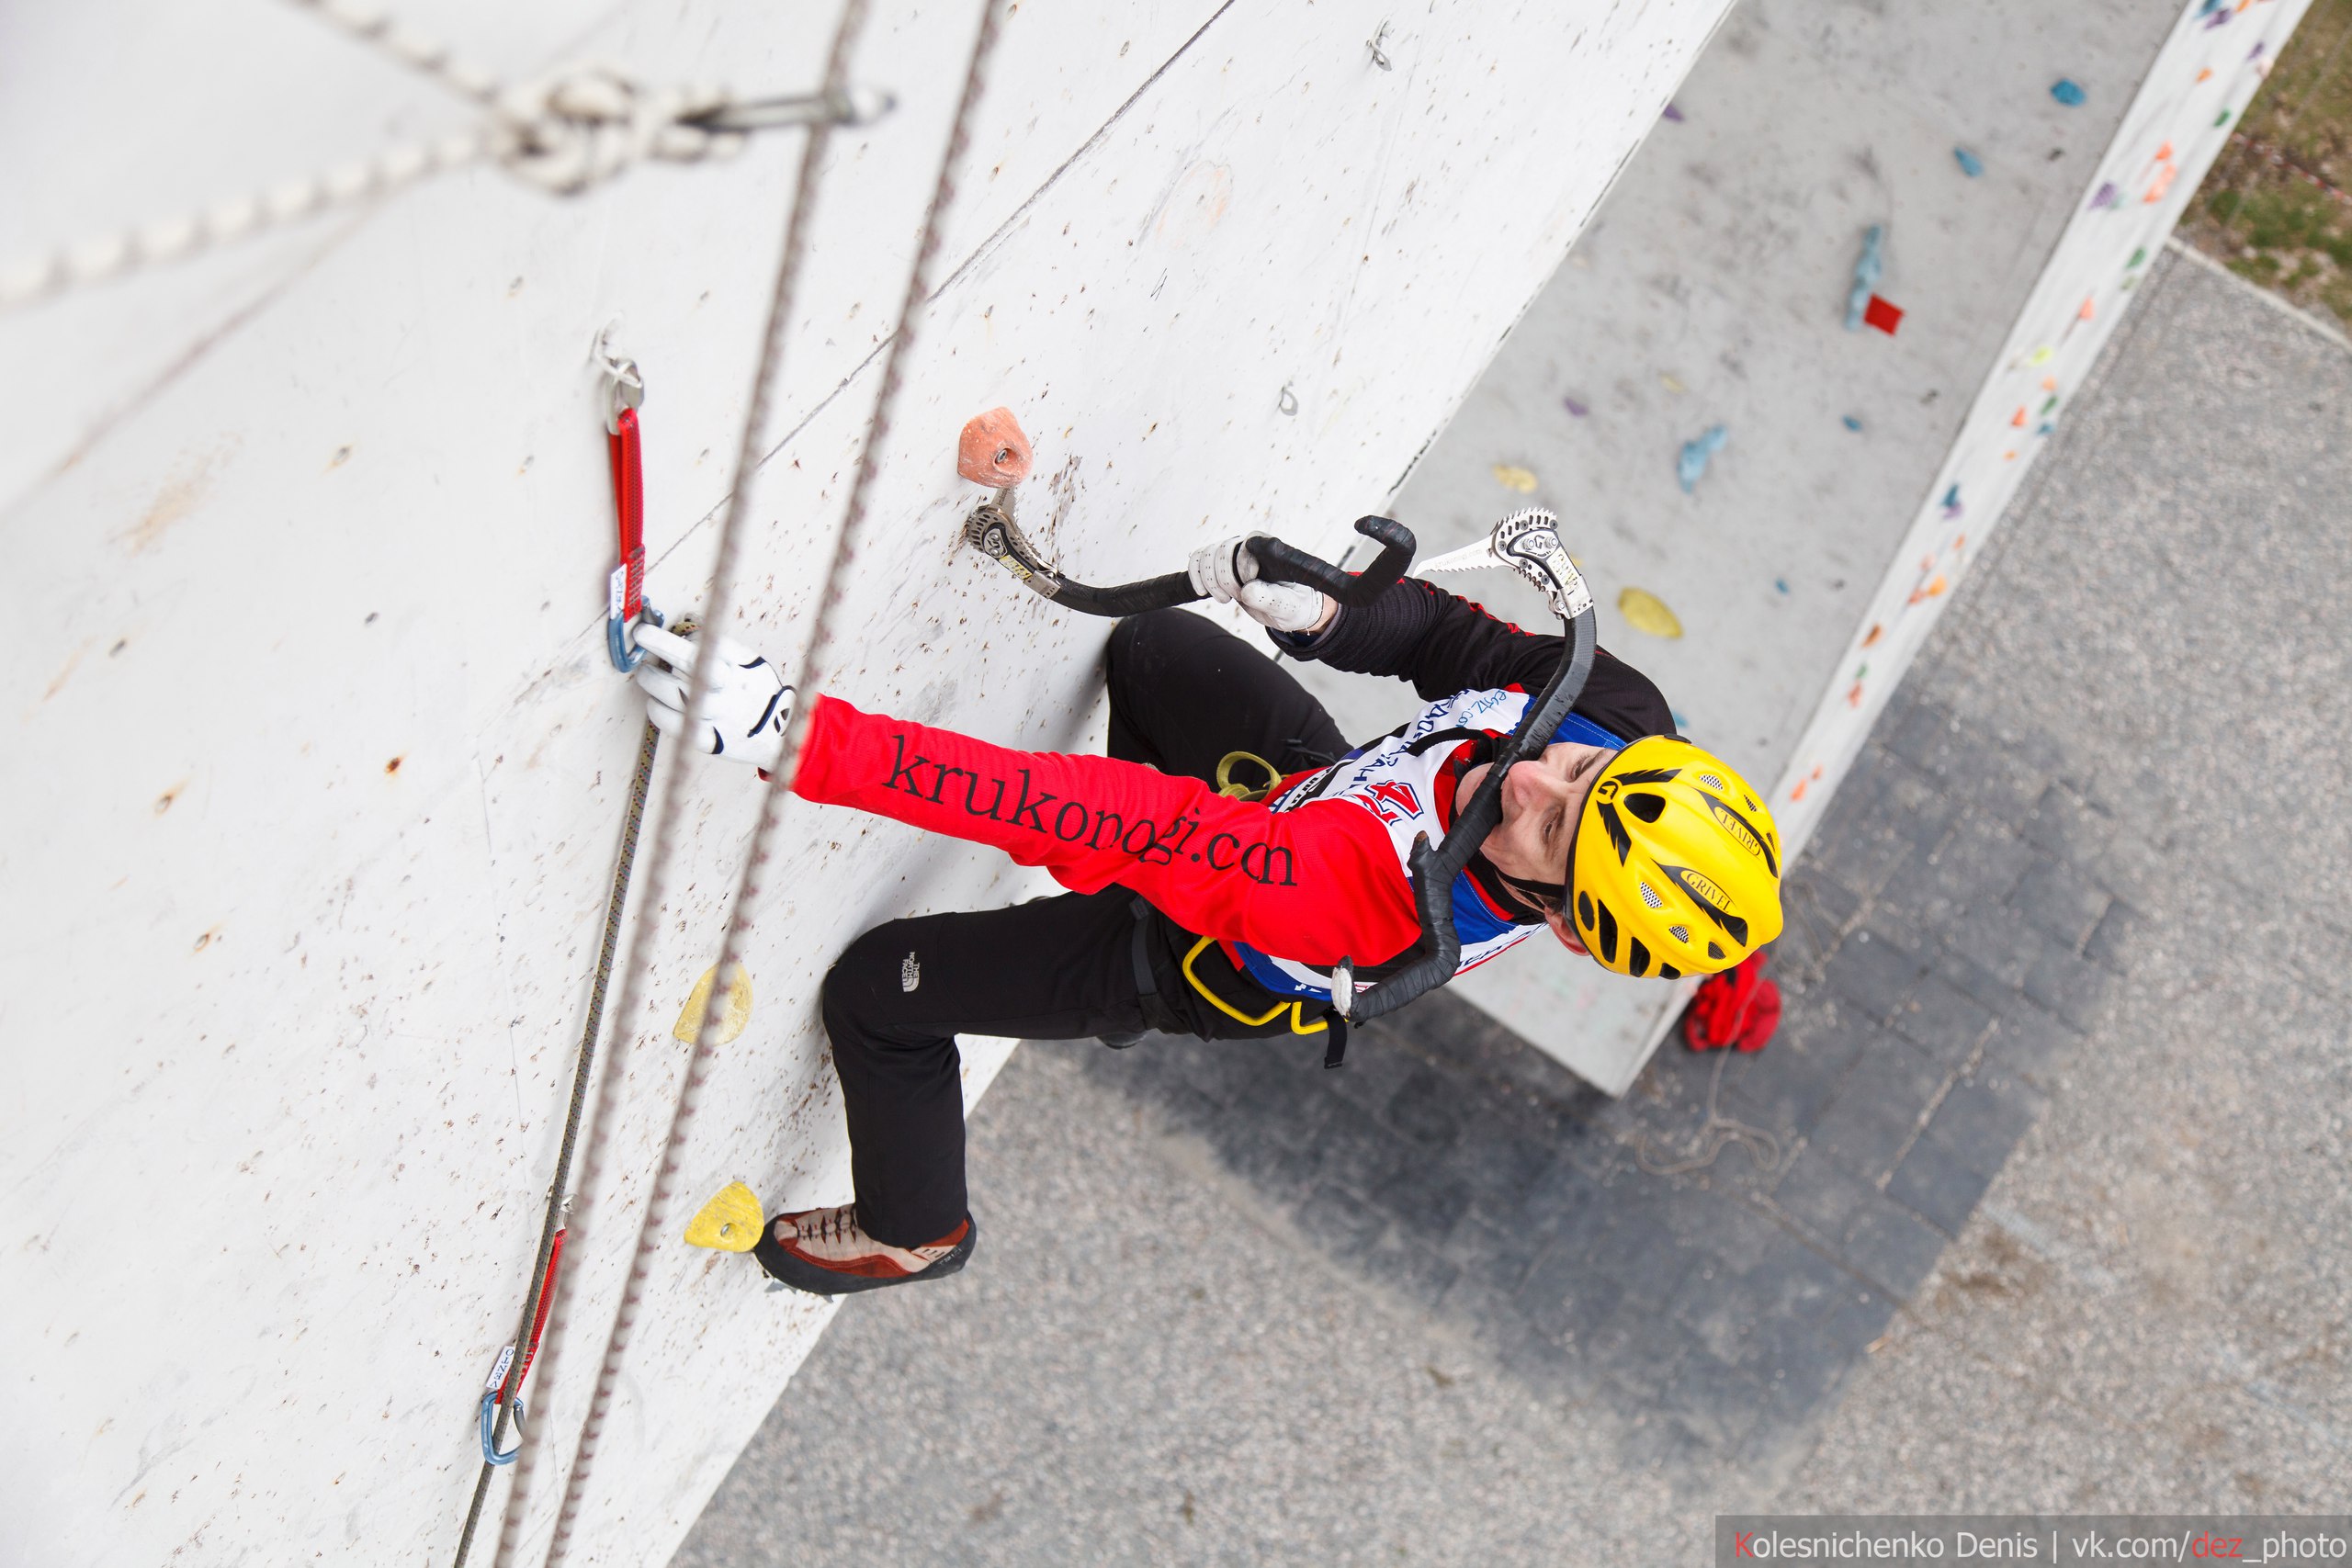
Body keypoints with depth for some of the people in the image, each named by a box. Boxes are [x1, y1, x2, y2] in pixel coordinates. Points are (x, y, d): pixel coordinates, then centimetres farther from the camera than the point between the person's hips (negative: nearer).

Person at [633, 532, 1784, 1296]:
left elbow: (1104, 823, -56)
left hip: (1201, 960, -6)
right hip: (1318, 775, 6)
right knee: (1153, 640, 28)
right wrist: (1318, 609, -33)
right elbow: (1455, 636, -12)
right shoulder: (1619, 714, -32)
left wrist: (801, 738, -57)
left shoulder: (1382, 904, -51)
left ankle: (912, 1232, 37)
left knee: (875, 991, 5)